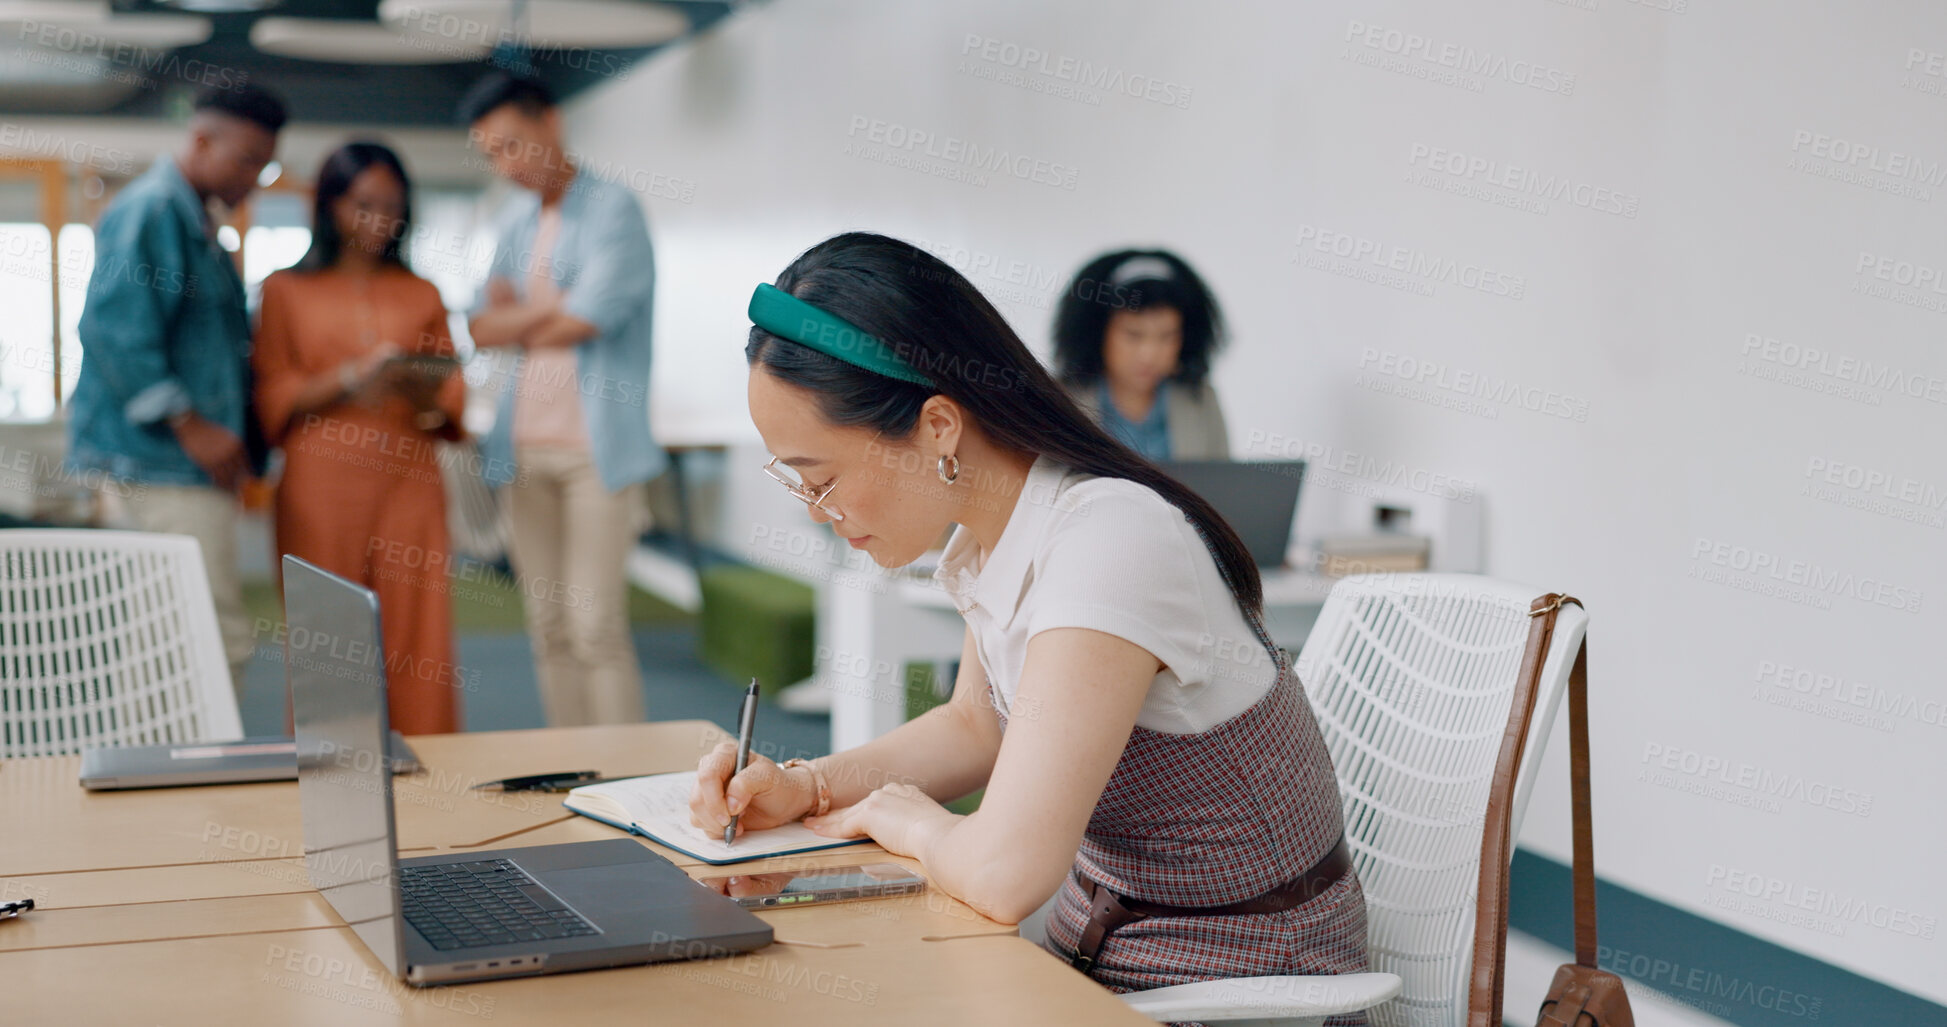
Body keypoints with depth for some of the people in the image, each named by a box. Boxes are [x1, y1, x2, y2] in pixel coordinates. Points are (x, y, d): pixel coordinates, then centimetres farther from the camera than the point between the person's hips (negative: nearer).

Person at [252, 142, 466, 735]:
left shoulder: (422, 295, 17)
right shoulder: (286, 291, 11)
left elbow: (453, 398, 13)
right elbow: (273, 399, 3)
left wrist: (421, 389, -10)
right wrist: (350, 380, -12)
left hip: (408, 486, 2)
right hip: (322, 487, -1)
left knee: (416, 645, -4)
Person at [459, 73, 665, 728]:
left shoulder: (610, 210, -4)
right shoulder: (517, 220, 18)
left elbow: (586, 319, -13)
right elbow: (482, 328, 11)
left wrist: (518, 322, 4)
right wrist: (552, 311, -5)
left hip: (595, 451, -7)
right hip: (525, 449, 7)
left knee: (595, 626, -11)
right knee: (549, 630, 7)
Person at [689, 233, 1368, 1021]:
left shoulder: (1107, 543, -27)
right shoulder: (992, 531, -1)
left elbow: (1001, 873, -34)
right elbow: (976, 727, 17)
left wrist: (907, 820, -12)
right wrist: (805, 786, 2)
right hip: (1096, 953, 7)